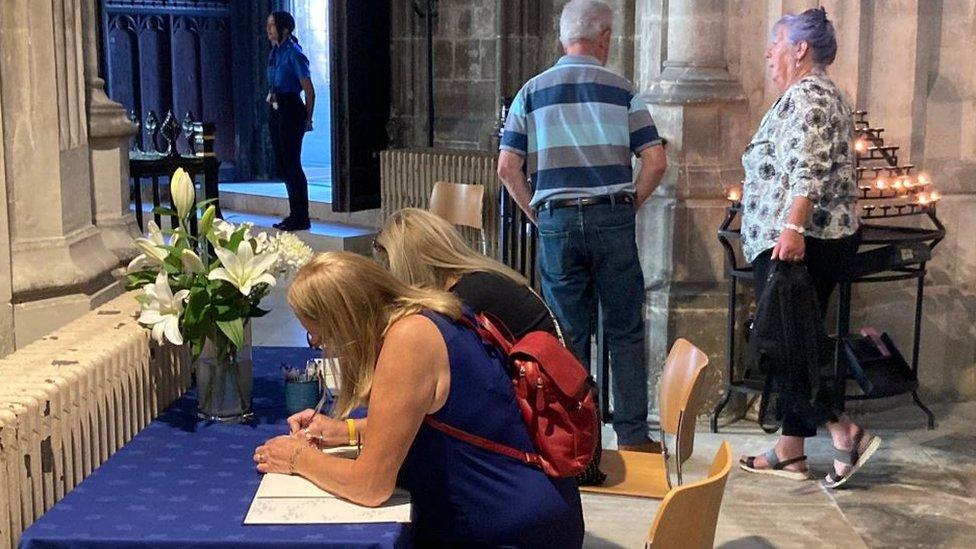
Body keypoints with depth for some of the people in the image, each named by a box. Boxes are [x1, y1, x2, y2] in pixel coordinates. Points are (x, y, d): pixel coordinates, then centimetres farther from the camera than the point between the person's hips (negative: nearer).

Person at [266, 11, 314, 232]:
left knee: (291, 164, -6)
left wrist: (308, 119, -7)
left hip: (291, 110, -9)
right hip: (276, 110, 9)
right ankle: (294, 214, 20)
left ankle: (300, 218, 0)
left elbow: (309, 90, -11)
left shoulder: (294, 54, -12)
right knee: (282, 164, 11)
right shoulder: (274, 52, 12)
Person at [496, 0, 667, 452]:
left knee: (568, 335, 10)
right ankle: (632, 435, 12)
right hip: (612, 219, -1)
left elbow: (507, 168, 1)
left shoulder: (532, 92, 7)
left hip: (556, 222, 1)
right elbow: (655, 161, -3)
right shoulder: (621, 90, 4)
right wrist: (629, 206, 8)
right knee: (625, 331, 9)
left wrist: (537, 216, 9)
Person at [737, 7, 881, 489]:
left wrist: (792, 228, -34)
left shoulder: (806, 96, -11)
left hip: (795, 243, -11)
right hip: (809, 243, 11)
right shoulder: (819, 94, 22)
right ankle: (790, 452, 15)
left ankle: (845, 434, -8)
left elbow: (808, 170, -25)